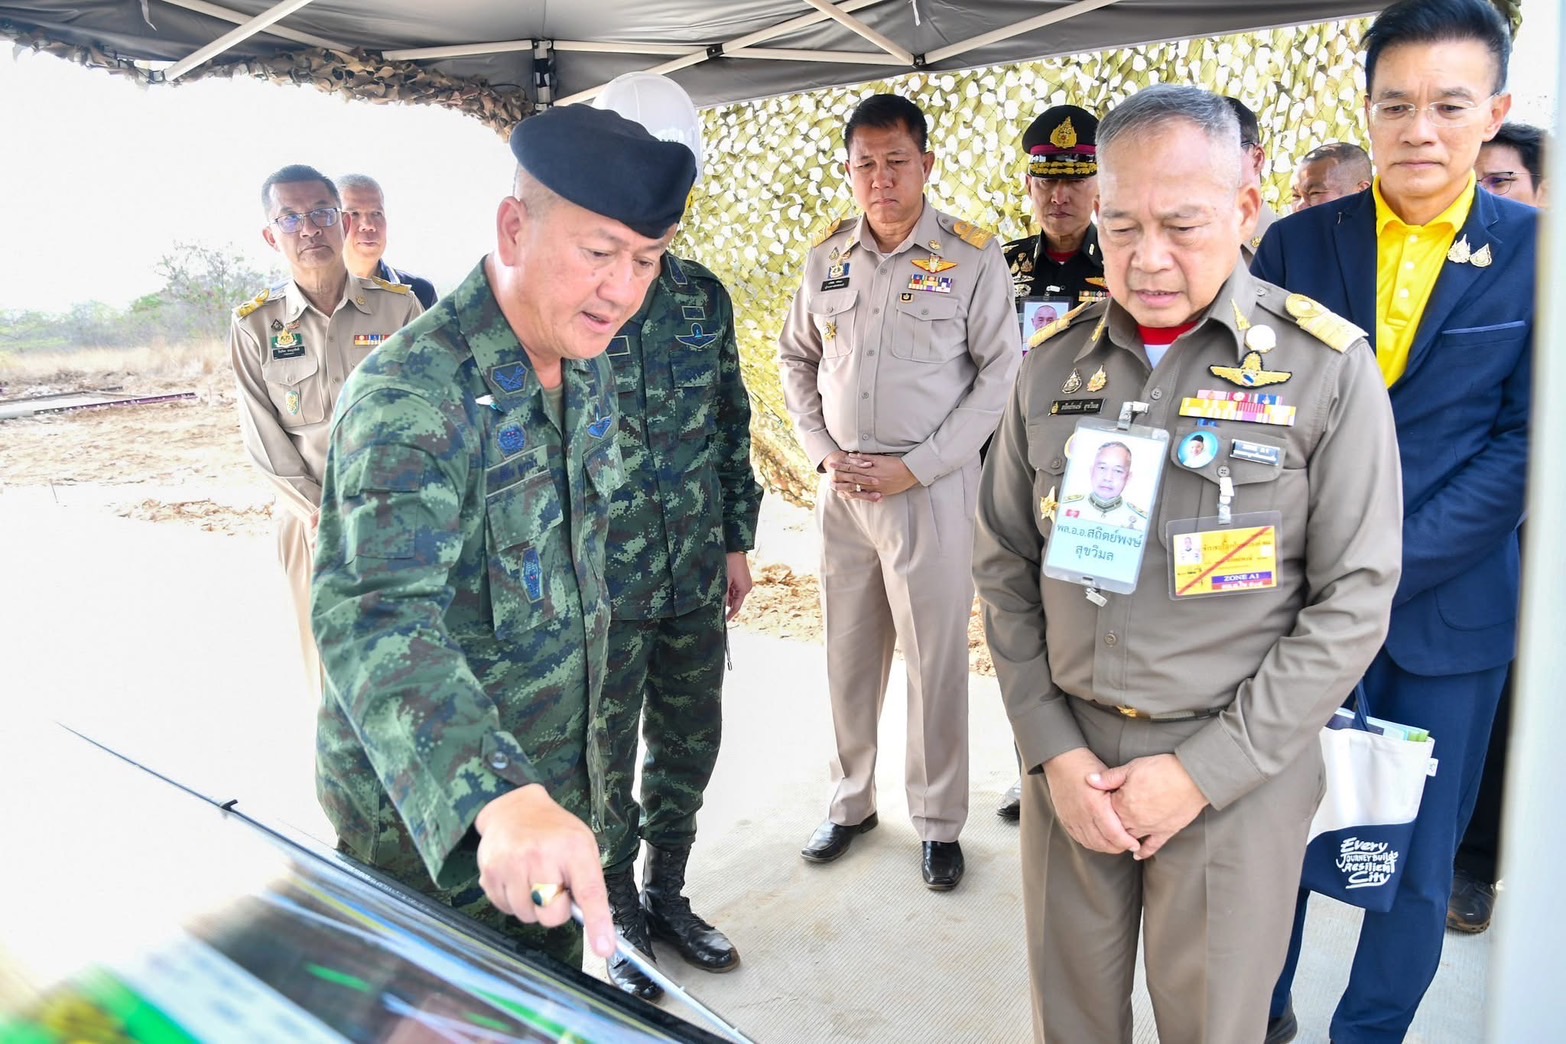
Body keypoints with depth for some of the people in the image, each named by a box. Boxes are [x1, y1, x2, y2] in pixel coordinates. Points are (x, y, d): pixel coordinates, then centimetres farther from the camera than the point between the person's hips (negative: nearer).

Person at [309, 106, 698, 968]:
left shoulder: (586, 372, 0)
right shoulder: (410, 395, -27)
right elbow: (377, 618, -41)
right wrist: (500, 800, -56)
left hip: (553, 782, 7)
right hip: (429, 818, -7)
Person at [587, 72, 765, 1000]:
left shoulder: (704, 295, 7)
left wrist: (738, 541, 12)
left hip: (696, 576, 5)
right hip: (600, 580, -5)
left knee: (689, 741, 16)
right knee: (605, 758, 10)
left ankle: (667, 894, 39)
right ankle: (612, 924, 31)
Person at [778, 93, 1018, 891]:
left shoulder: (972, 256, -5)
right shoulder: (827, 257, 8)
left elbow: (1000, 372, -7)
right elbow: (796, 360, 16)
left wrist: (914, 469, -12)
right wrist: (823, 453, 1)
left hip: (931, 487, -4)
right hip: (842, 487, 4)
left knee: (936, 660, 3)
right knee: (848, 654, 13)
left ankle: (938, 822, 21)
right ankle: (850, 801, 32)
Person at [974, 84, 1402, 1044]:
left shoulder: (1327, 367, -8)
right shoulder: (1055, 362, 1)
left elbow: (1353, 601, -9)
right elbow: (1005, 567, 4)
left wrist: (1204, 772, -12)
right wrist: (1050, 747, -4)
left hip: (1238, 766, -2)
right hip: (1069, 751, 3)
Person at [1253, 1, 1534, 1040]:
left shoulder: (1536, 250, -1)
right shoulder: (1296, 242, 2)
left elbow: (1523, 444, -5)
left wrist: (1387, 566, -15)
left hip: (1449, 606, 0)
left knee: (1417, 860, 9)